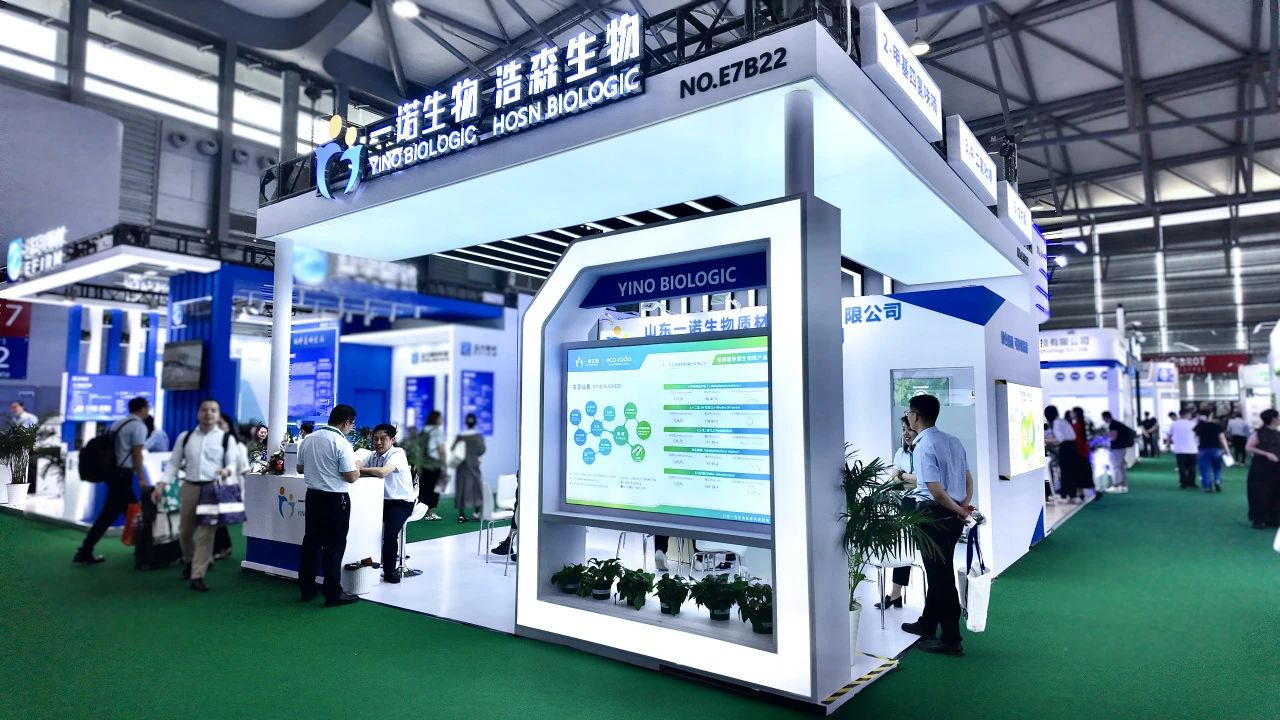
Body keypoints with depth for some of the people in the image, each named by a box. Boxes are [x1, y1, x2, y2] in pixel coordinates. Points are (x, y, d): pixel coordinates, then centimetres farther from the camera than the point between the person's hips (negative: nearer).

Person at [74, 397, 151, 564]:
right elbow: (137, 454, -13)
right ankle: (84, 552, -4)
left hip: (112, 471, 9)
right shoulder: (139, 426, -9)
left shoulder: (118, 423, 16)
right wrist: (141, 478, -10)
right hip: (123, 474, -9)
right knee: (108, 514, -5)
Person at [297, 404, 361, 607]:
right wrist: (358, 468, 2)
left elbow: (300, 469, 15)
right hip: (335, 499, -7)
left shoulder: (309, 439, 5)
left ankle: (306, 590, 23)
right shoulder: (341, 443, -17)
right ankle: (333, 594, 7)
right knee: (334, 547, 1)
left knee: (311, 542, 15)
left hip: (312, 495, 7)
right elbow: (351, 477, -17)